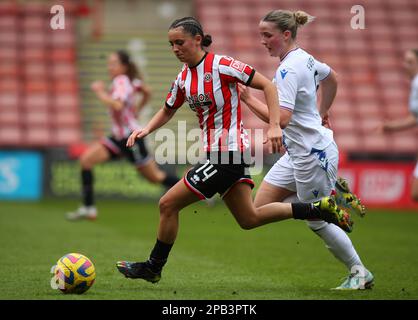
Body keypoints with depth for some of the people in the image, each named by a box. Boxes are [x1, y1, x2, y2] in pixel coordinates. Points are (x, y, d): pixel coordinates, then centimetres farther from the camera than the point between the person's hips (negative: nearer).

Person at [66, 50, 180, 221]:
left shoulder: (121, 82, -19)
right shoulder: (128, 80, 6)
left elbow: (117, 105, -38)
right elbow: (147, 92, 22)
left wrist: (100, 92, -26)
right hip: (118, 137, 9)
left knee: (155, 177, 5)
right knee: (86, 159, -6)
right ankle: (88, 208, -6)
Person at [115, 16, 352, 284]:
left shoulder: (221, 65, -15)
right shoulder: (183, 78, 8)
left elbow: (267, 85, -14)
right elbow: (167, 111, 23)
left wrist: (275, 126, -23)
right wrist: (147, 129, 3)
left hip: (227, 154, -9)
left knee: (168, 204, -5)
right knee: (249, 219, 12)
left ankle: (153, 268, 11)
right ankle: (320, 208, 16)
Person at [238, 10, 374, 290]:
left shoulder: (288, 70, -22)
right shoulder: (304, 58, 7)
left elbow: (281, 119, -31)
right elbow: (332, 78, 26)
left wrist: (249, 99, -23)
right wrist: (322, 113, 33)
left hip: (312, 153, -9)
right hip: (297, 153, 9)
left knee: (317, 222, 4)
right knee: (261, 207, 7)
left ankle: (360, 273, 20)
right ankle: (330, 196, 14)